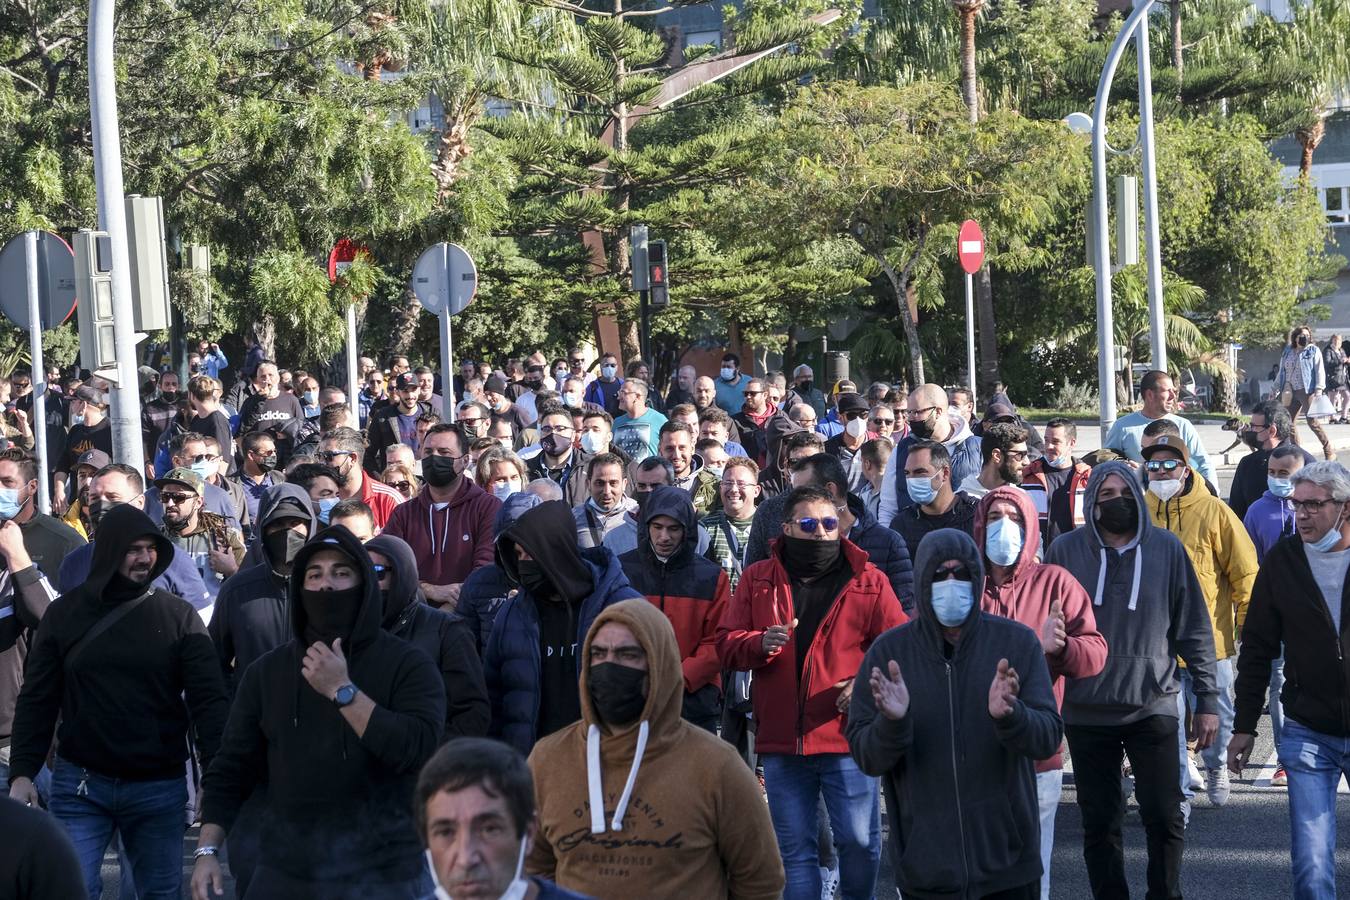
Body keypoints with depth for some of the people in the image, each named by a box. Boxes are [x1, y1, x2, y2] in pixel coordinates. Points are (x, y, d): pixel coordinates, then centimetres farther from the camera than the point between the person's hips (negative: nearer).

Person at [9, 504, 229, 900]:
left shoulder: (178, 615, 0)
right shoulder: (65, 613, 3)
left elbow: (208, 698, -5)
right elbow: (37, 700, 4)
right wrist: (22, 772, -6)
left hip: (160, 788, 0)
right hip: (80, 785, 0)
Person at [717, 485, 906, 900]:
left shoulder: (868, 580, 2)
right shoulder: (757, 580, 7)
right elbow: (726, 643, 6)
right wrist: (762, 643, -15)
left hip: (847, 735, -2)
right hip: (781, 740, 2)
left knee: (859, 840, -1)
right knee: (794, 849, 9)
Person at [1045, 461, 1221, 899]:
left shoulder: (1166, 548, 0)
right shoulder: (1065, 550, 0)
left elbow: (1194, 628, 3)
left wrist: (1207, 698, 1)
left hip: (1153, 707, -1)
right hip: (1086, 711, 1)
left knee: (1165, 817, -3)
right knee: (1099, 822, 7)